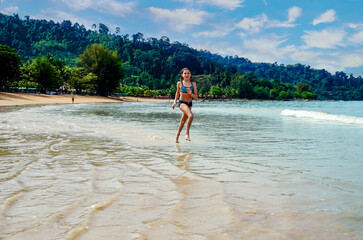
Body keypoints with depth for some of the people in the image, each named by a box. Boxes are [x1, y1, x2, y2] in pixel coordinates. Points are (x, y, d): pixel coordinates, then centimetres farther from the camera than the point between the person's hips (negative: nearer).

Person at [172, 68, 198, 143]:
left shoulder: (193, 84, -1)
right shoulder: (179, 83, -4)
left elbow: (196, 97, 0)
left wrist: (191, 94, -18)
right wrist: (175, 102, 8)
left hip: (189, 104, 4)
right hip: (182, 103, -4)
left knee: (183, 121, 15)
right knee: (191, 116, -29)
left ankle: (177, 135, 36)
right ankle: (187, 133, -15)